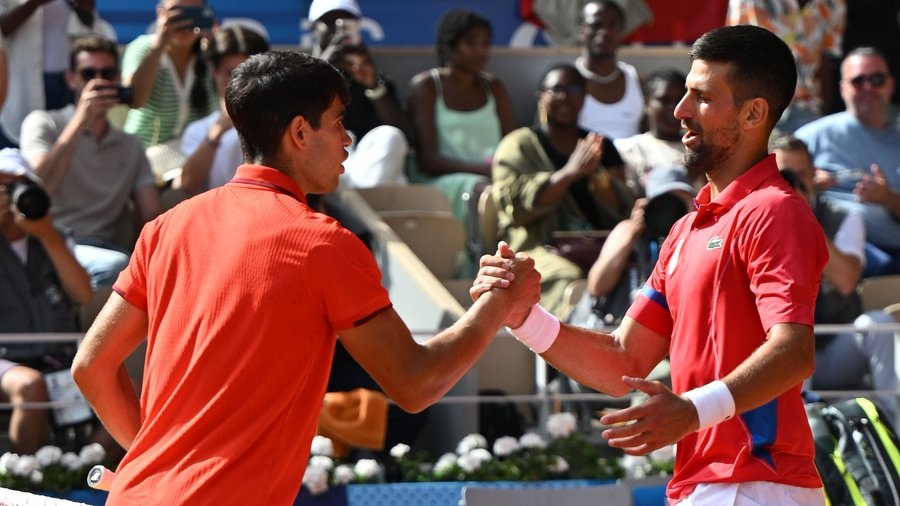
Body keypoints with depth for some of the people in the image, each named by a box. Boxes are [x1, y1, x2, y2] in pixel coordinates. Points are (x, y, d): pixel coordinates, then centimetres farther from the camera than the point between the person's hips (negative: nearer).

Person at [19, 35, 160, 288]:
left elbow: (151, 216, 11)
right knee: (114, 265, -37)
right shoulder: (43, 124, 10)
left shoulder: (131, 146, 24)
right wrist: (82, 119, -12)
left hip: (106, 248, 4)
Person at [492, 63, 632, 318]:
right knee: (567, 280, -38)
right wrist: (569, 174, -16)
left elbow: (623, 209, 11)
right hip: (540, 248, -3)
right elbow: (516, 206, -5)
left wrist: (596, 175, -10)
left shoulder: (602, 146, 23)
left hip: (597, 247, 3)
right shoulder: (518, 145, 13)